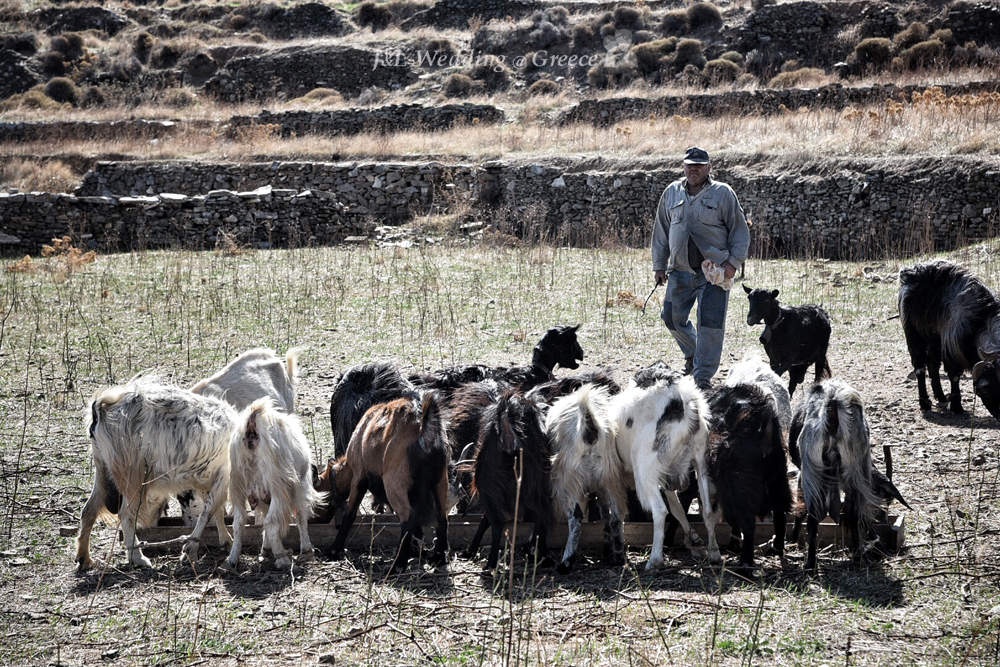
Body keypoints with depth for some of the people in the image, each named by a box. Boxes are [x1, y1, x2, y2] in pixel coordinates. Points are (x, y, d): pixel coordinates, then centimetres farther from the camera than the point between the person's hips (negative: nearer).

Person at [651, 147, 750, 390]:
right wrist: (659, 265, 14)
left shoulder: (723, 193, 0)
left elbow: (740, 231, 2)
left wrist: (734, 262, -8)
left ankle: (703, 375, -2)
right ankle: (692, 354, 33)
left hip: (714, 271, -4)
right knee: (673, 317, 5)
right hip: (681, 270, 4)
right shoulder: (672, 193, 10)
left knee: (711, 322, -8)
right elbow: (661, 232, 17)